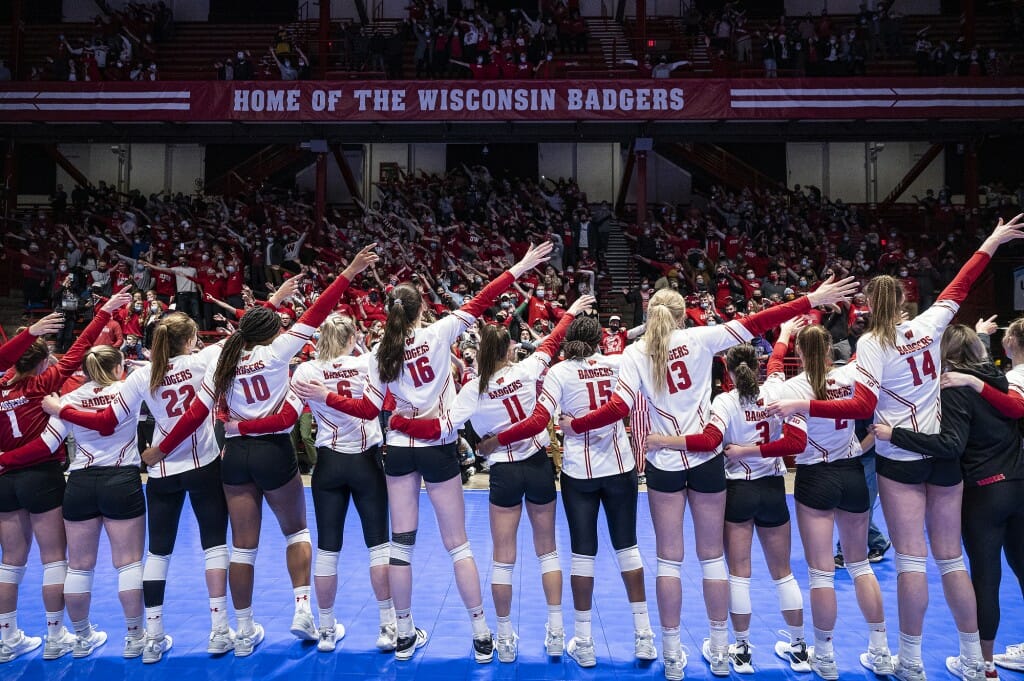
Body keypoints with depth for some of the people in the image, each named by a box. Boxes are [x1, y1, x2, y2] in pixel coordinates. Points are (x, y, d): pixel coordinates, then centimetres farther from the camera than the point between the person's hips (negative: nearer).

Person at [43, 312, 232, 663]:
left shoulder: (142, 375, -3)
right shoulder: (204, 359, -9)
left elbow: (106, 423, -3)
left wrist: (60, 410, 8)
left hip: (162, 471, 2)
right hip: (204, 465, -2)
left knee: (158, 551, 13)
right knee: (214, 544, 6)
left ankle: (153, 637, 16)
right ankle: (219, 630, 5)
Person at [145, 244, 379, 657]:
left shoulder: (222, 363, 5)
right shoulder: (275, 352, -7)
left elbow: (195, 414, 3)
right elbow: (313, 316, -11)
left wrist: (161, 450, 13)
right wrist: (349, 272, -11)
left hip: (235, 454, 4)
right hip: (273, 452, -4)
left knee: (243, 545, 10)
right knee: (296, 530, 17)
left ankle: (244, 632, 19)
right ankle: (302, 610, 7)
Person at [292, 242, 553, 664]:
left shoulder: (381, 353, -2)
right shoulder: (438, 334, -9)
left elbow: (369, 410, -4)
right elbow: (480, 302, -8)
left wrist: (326, 397, 6)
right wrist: (519, 268, -3)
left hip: (399, 450, 2)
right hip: (438, 450, -2)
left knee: (401, 543, 11)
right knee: (457, 544, 6)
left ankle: (405, 636, 21)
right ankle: (481, 636, 12)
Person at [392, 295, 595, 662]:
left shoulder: (474, 389, -10)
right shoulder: (526, 370, -6)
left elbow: (440, 428, -15)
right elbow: (550, 344, 11)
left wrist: (398, 421, -6)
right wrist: (570, 313, 26)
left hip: (504, 472, -1)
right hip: (538, 465, 2)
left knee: (503, 558, 9)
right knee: (547, 550, 15)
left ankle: (506, 639, 17)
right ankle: (556, 631, 18)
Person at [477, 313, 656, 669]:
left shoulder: (560, 371, -8)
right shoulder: (617, 363, -1)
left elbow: (538, 422, -15)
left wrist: (497, 440, -8)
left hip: (579, 471, -2)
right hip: (620, 467, 2)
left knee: (583, 552, 6)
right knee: (627, 547, 12)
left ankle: (584, 644, 14)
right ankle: (644, 637, 18)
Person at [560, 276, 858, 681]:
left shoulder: (634, 353, -3)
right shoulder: (698, 339, -3)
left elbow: (619, 407, -13)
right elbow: (754, 324, -6)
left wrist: (574, 425, -2)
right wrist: (812, 300, -3)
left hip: (664, 464, 0)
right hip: (706, 459, 0)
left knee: (669, 558, 9)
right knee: (712, 556, 13)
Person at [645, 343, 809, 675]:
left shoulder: (725, 401, -11)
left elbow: (709, 441, -27)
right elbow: (797, 441, -14)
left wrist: (664, 441, -25)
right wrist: (748, 449, -12)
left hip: (738, 489, -3)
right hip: (773, 489, 3)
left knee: (739, 574, 8)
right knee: (782, 573, 16)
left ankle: (742, 651, 17)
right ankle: (798, 648, 27)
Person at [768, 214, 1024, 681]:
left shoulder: (872, 343, -11)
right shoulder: (927, 326, 1)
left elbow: (862, 407, -20)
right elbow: (960, 286, 16)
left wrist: (802, 406, -22)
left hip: (900, 459, -4)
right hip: (944, 454, 4)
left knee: (911, 559, 1)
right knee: (951, 558, 13)